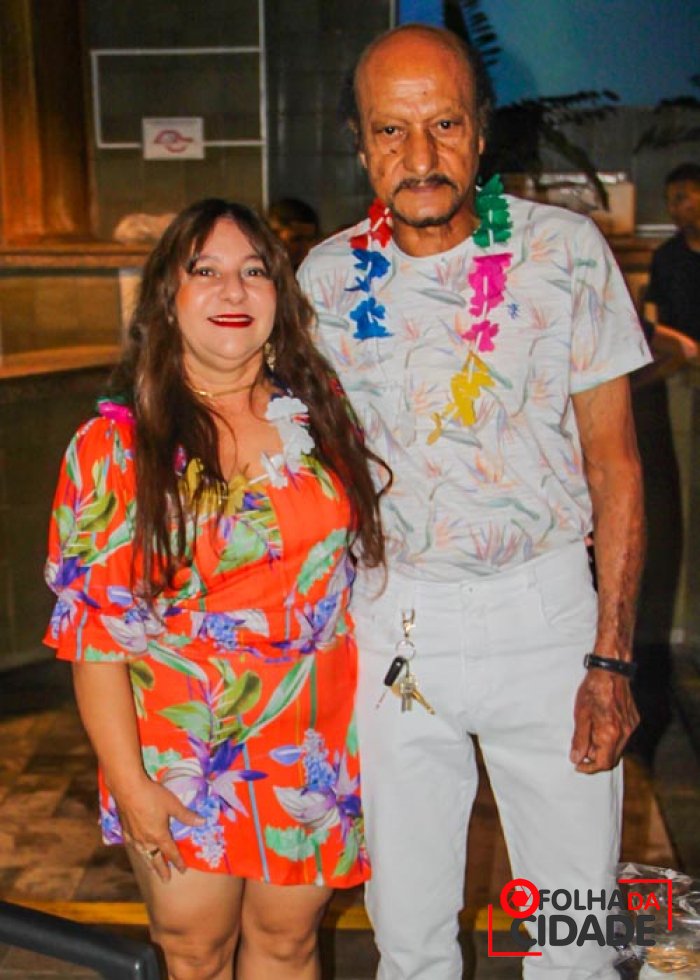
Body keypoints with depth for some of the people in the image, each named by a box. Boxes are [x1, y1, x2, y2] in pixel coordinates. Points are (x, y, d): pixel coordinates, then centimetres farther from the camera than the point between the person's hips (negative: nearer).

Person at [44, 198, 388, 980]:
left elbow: (365, 562, 8)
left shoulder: (322, 417, 0)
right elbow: (93, 623, -8)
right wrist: (128, 781, -10)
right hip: (181, 763, -2)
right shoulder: (115, 444, -8)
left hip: (314, 747, 2)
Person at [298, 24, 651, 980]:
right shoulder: (329, 276, 1)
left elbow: (613, 462, -3)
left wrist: (610, 658, -8)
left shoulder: (566, 250, -6)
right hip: (392, 622, 2)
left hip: (546, 612, -1)